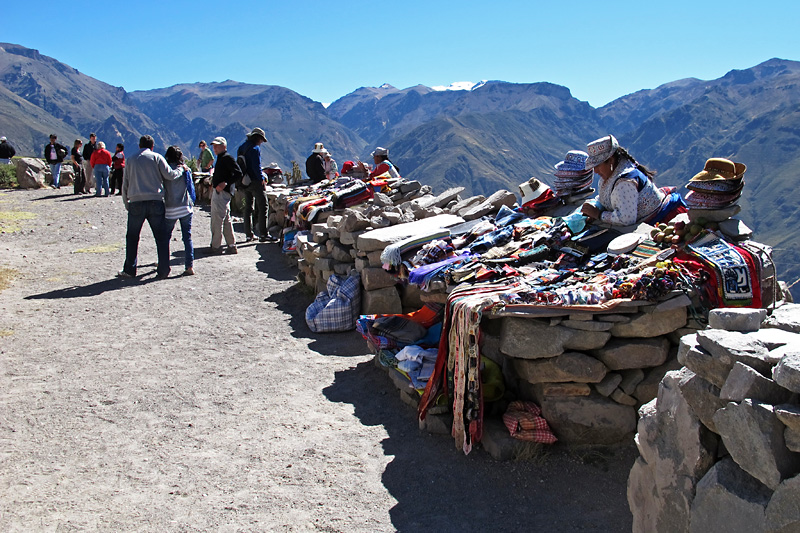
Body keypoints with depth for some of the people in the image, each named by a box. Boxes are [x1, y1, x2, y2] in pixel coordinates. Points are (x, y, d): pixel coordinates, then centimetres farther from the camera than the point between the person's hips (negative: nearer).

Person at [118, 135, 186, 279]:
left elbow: (125, 184, 14)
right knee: (161, 237, 5)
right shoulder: (156, 157, 4)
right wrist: (181, 169, 14)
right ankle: (163, 270, 4)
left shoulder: (131, 160, 12)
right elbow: (169, 175, -4)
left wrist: (126, 203, 23)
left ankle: (129, 270, 13)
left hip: (136, 203, 2)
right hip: (155, 202, -1)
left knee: (132, 237, 12)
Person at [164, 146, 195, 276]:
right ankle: (190, 266, -5)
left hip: (170, 210, -1)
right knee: (187, 237, 2)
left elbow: (162, 190, 0)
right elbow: (191, 188, 8)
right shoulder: (186, 170, 2)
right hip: (186, 207, 2)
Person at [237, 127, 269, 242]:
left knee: (248, 207, 13)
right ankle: (262, 234, -7)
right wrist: (262, 180, -13)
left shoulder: (241, 148, 13)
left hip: (244, 182, 8)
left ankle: (248, 234, 15)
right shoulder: (255, 148, -13)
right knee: (262, 207, -4)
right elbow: (256, 167, -19)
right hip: (255, 181, -8)